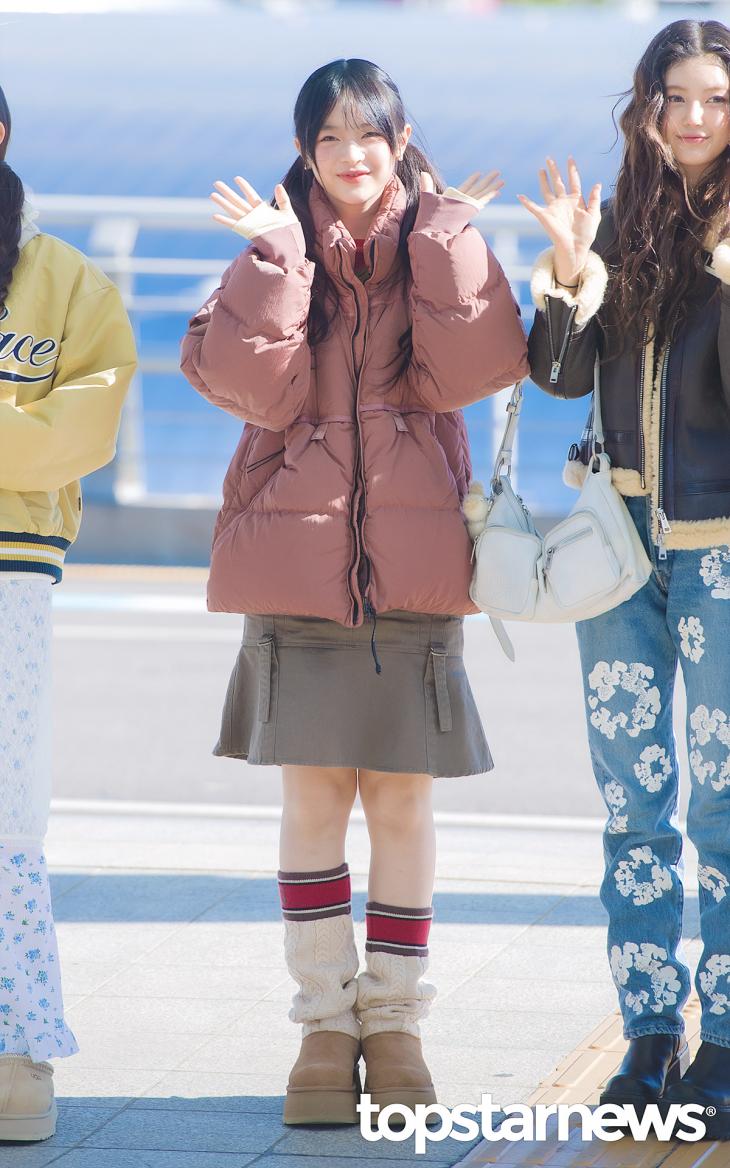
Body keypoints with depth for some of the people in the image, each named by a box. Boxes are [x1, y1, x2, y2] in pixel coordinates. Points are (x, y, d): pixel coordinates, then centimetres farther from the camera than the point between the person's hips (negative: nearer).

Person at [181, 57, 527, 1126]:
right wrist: (275, 256, -14)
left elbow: (480, 367, -11)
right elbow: (257, 386, -10)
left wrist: (448, 239, -14)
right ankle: (325, 1024, 8)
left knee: (402, 796, 2)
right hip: (297, 555, 0)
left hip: (412, 558, 0)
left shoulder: (438, 249, 7)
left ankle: (394, 1021, 11)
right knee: (314, 794, -1)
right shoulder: (273, 258, 7)